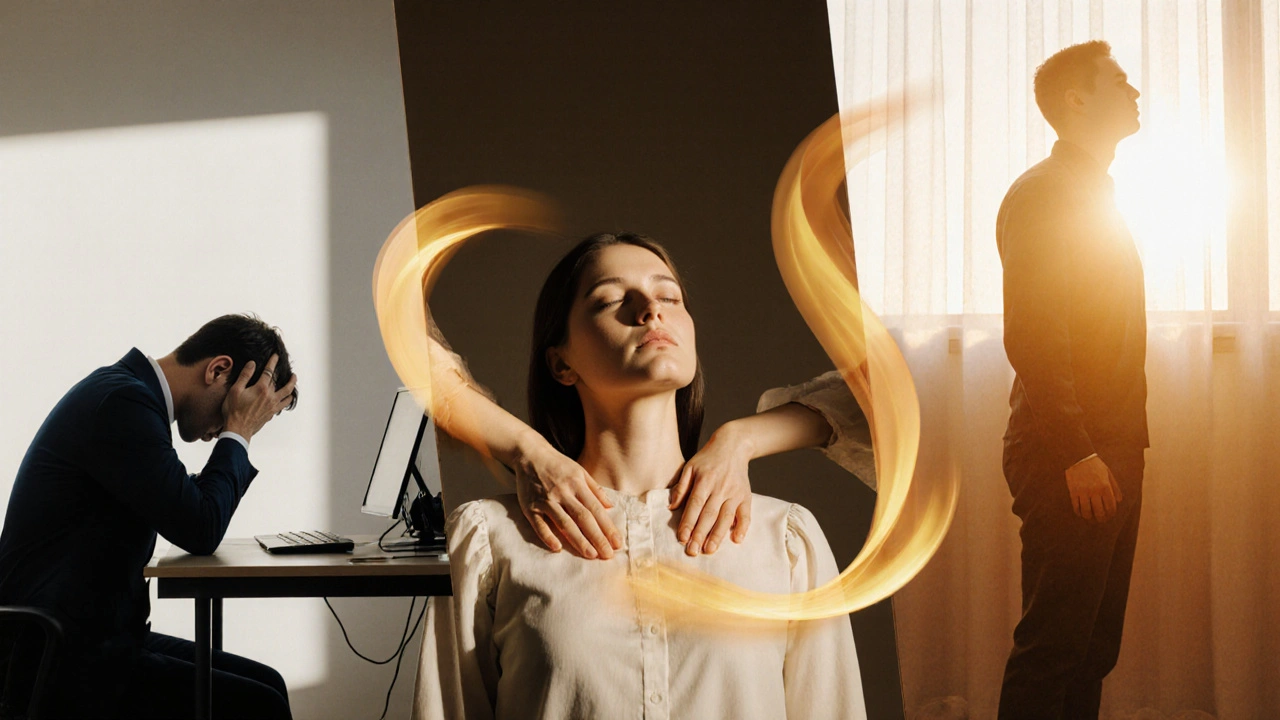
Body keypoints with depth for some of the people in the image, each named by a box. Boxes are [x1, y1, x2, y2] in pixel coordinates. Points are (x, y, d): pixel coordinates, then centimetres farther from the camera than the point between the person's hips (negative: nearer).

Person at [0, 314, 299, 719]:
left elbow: (189, 511, 19)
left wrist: (237, 436, 9)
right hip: (68, 666, -11)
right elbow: (201, 530, -20)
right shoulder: (122, 403, -19)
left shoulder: (124, 393, 12)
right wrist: (239, 433, -8)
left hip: (95, 640, 11)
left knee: (268, 685, 9)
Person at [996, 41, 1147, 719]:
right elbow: (1031, 339, -19)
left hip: (1110, 454, 9)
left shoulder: (1095, 195, 21)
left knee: (1094, 648, 11)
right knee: (1052, 645, -7)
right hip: (1069, 458, -9)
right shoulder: (1040, 194, -9)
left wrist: (1119, 448, 16)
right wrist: (1076, 455, -22)